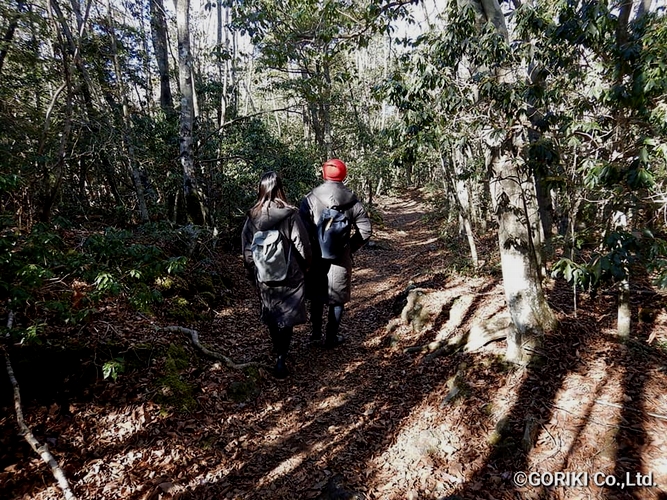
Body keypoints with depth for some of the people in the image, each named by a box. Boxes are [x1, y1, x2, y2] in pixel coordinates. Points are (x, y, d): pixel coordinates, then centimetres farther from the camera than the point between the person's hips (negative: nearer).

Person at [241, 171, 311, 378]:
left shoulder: (253, 216, -5)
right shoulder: (290, 215, -15)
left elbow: (246, 249, 1)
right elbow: (302, 245, -11)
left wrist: (253, 272, 14)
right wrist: (304, 266, 7)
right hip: (289, 275, -3)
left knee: (272, 316, 19)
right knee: (287, 316, 8)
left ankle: (278, 352, 35)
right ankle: (281, 359, 0)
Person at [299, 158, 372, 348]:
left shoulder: (310, 198, -9)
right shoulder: (352, 200, -4)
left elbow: (303, 229, -12)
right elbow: (365, 230, -3)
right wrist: (350, 248, 9)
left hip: (316, 257, 0)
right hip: (341, 259, 0)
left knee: (316, 295, 21)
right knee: (337, 298, 14)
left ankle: (316, 332, 29)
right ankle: (331, 338, 22)